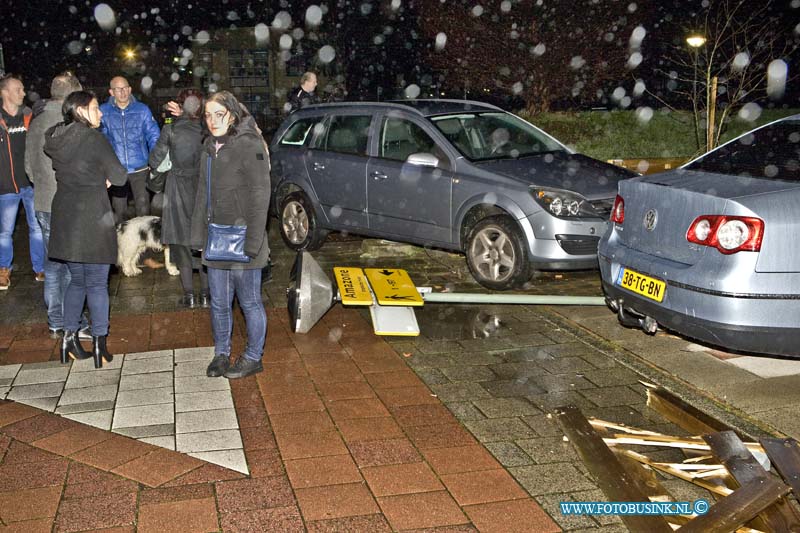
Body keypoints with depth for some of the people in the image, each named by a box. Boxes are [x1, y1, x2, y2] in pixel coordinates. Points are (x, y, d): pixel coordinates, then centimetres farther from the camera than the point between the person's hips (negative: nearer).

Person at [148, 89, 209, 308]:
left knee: (182, 242, 8)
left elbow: (155, 161, -3)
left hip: (178, 188, -1)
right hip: (204, 188, 1)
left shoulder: (170, 129, -7)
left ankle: (188, 294, 9)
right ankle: (205, 293, 13)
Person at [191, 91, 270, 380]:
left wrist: (252, 242, -19)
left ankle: (253, 357, 20)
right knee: (219, 303, 14)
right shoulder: (210, 148, 11)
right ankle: (221, 353, 29)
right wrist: (199, 236, 13)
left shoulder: (250, 146, -13)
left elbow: (259, 197, -16)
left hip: (241, 241, -7)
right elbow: (203, 196, 17)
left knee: (249, 302, 6)